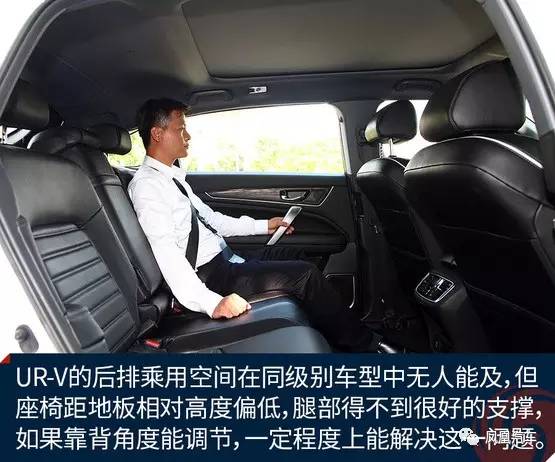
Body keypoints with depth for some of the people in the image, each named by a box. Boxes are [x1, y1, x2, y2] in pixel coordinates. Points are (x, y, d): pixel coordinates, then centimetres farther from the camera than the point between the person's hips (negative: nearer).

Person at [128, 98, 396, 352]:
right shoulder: (147, 184, -15)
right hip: (211, 278, -10)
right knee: (305, 274, -14)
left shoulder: (171, 177, 14)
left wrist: (262, 226, 19)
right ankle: (364, 345, 5)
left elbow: (210, 218, 20)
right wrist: (212, 303, -35)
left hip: (223, 264, 10)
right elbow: (166, 252, -26)